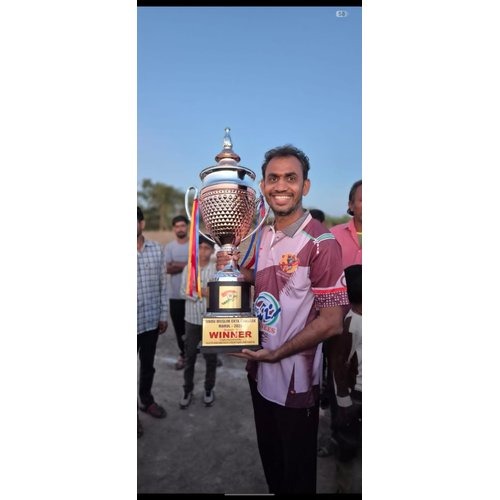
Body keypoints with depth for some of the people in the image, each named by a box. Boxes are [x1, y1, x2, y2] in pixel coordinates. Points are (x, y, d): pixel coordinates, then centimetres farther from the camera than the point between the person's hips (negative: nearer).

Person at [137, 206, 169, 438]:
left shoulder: (156, 249, -1)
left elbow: (162, 284, 5)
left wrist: (164, 315, 6)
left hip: (151, 320, 3)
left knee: (148, 365, 21)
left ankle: (146, 401, 44)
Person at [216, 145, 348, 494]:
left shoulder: (321, 242, -20)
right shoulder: (264, 235, 2)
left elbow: (331, 322, -20)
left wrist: (276, 353, -17)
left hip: (295, 380, -6)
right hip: (259, 371, 7)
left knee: (297, 471, 18)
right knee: (269, 458, 28)